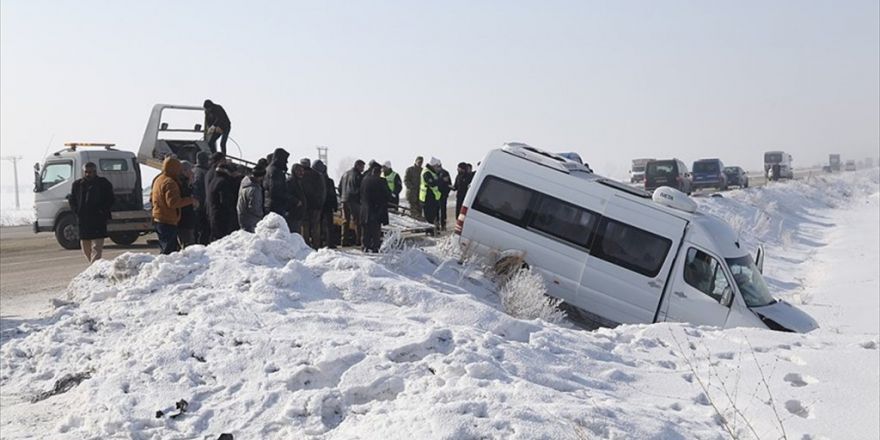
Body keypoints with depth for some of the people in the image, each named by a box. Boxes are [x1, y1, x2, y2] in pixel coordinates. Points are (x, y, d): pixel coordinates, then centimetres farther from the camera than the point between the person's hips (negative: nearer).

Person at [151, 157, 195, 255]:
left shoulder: (158, 179, 17)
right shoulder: (170, 182, -16)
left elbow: (152, 198, 26)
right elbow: (173, 202, -26)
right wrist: (191, 200, -20)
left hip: (159, 220, 10)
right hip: (168, 222, -10)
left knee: (165, 249, 15)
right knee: (169, 250, -11)